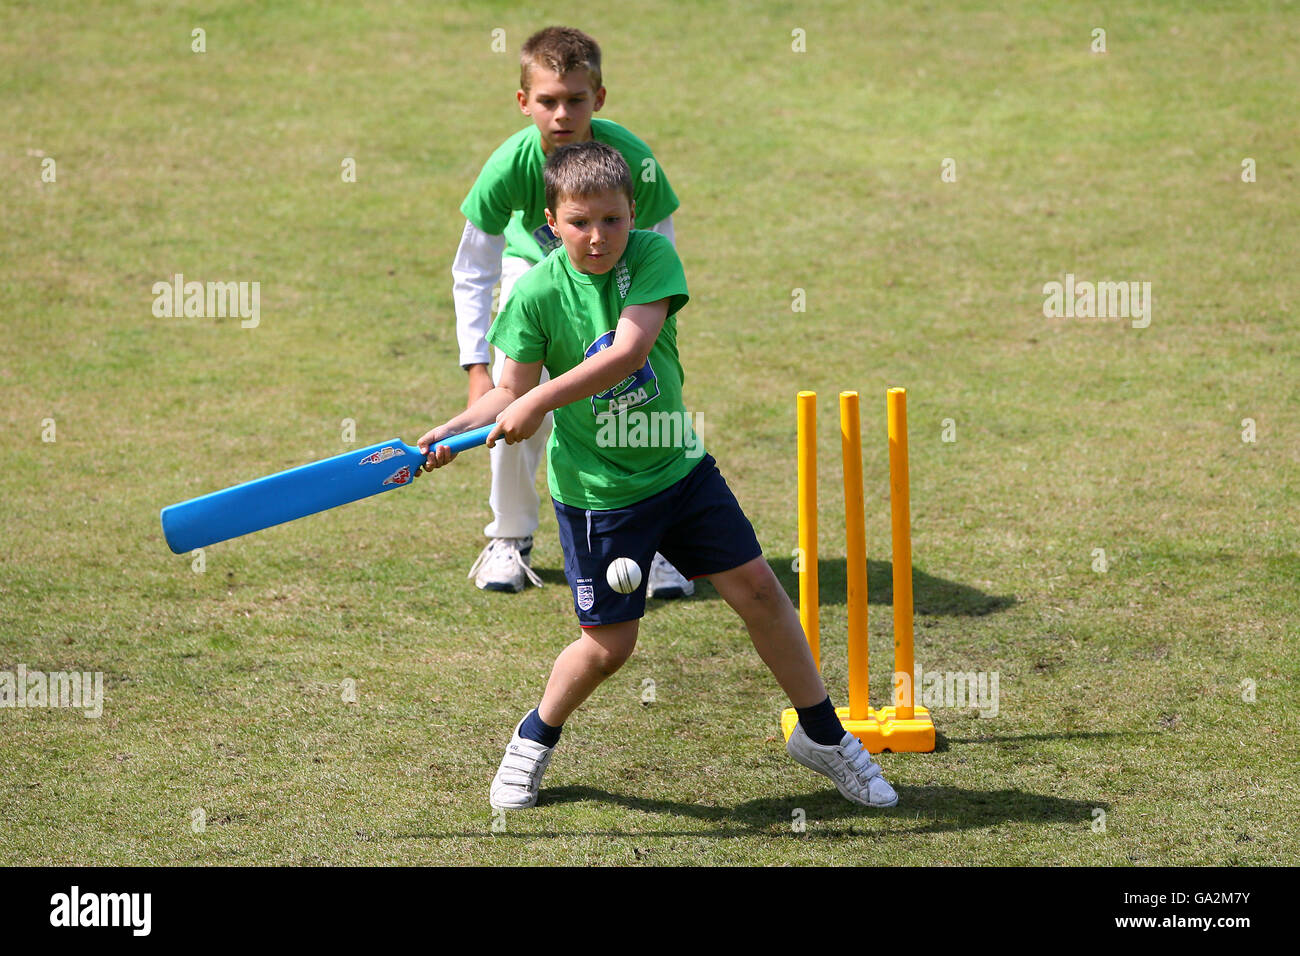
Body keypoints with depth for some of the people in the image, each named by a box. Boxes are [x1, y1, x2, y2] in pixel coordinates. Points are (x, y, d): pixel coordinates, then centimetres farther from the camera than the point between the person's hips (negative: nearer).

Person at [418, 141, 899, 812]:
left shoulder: (652, 257, -13)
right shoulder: (537, 292, -14)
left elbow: (630, 350, -27)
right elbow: (511, 391, -7)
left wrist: (541, 400, -34)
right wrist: (451, 431, -24)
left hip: (679, 467, 2)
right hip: (597, 490, -2)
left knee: (757, 589, 3)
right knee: (609, 643, 0)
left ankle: (822, 735, 19)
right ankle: (533, 742, 27)